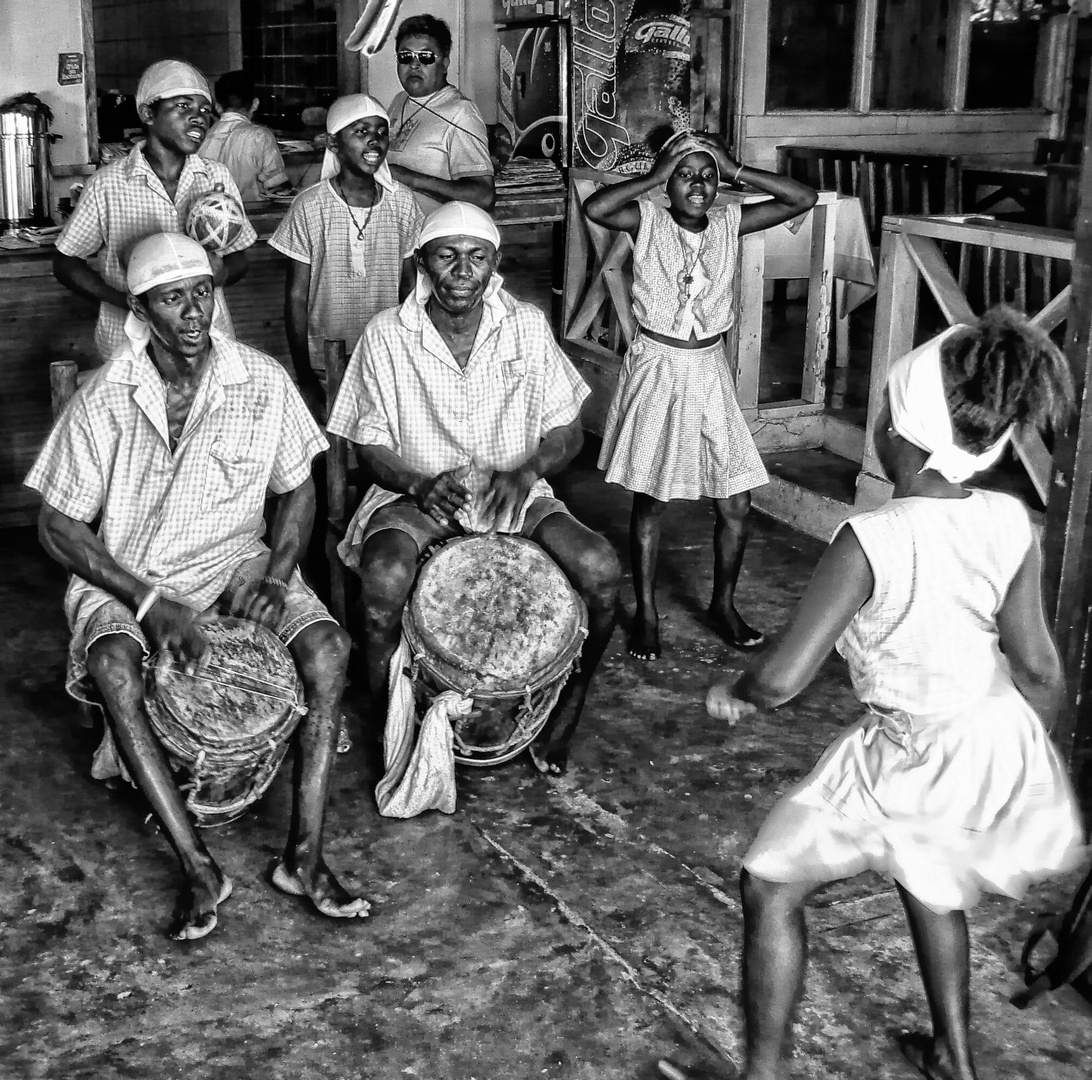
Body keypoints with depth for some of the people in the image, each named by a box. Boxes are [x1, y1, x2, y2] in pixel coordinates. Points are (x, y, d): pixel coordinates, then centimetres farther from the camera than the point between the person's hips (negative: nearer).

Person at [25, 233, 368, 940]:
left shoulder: (264, 381, -7)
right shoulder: (105, 400, -12)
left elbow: (298, 490, 5)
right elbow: (59, 524, -7)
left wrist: (275, 575, -12)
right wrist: (148, 601, -19)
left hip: (237, 559, 2)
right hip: (125, 575, -1)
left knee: (328, 645, -24)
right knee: (113, 666, -33)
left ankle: (305, 856, -18)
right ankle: (199, 868, -24)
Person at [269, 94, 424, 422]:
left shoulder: (402, 202, -1)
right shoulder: (310, 207, -10)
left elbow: (410, 286, 7)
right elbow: (297, 298, -6)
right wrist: (306, 382, -8)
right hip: (326, 369, -2)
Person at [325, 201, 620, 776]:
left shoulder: (528, 327, -3)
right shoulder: (387, 335, -7)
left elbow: (567, 431, 2)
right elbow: (370, 444, -2)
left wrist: (526, 473, -19)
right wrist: (420, 486, -23)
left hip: (512, 492, 2)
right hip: (414, 492, -1)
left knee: (599, 567, -23)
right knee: (385, 578, -34)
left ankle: (566, 715, 2)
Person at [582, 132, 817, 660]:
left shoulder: (729, 223, 1)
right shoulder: (648, 221, -8)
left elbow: (803, 199, -5)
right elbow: (594, 208, -27)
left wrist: (736, 170, -8)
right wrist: (653, 176, -18)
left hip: (709, 370, 3)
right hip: (655, 369, -3)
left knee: (736, 503, 3)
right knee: (649, 499, 6)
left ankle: (723, 604, 24)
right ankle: (646, 612, 20)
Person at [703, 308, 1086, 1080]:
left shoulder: (871, 542, -27)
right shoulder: (1011, 524, -11)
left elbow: (783, 678, -27)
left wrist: (732, 693, -5)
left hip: (918, 762, -6)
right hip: (1006, 742, 7)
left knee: (771, 886, 10)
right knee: (930, 874, 33)